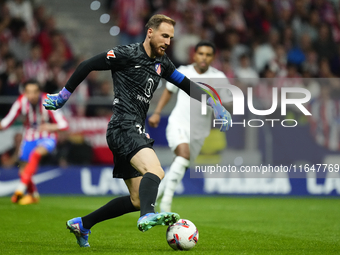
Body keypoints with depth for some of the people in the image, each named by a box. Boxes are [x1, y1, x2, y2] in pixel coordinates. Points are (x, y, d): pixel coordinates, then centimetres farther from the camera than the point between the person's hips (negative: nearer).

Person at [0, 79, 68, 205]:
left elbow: (64, 124, -25)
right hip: (29, 138, 4)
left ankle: (21, 188, -35)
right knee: (23, 171, 3)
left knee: (36, 153, -35)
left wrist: (51, 127, -45)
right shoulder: (21, 101, -18)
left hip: (47, 138, -4)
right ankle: (33, 195, 33)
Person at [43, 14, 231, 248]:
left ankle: (81, 224, 21)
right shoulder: (127, 54, -7)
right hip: (123, 128, -9)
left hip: (136, 132, 9)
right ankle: (148, 216, -57)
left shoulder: (161, 62, 16)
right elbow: (87, 66, -3)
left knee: (137, 200, 10)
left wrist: (214, 105, 17)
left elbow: (185, 84, 25)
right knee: (156, 172, -33)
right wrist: (63, 96, 2)